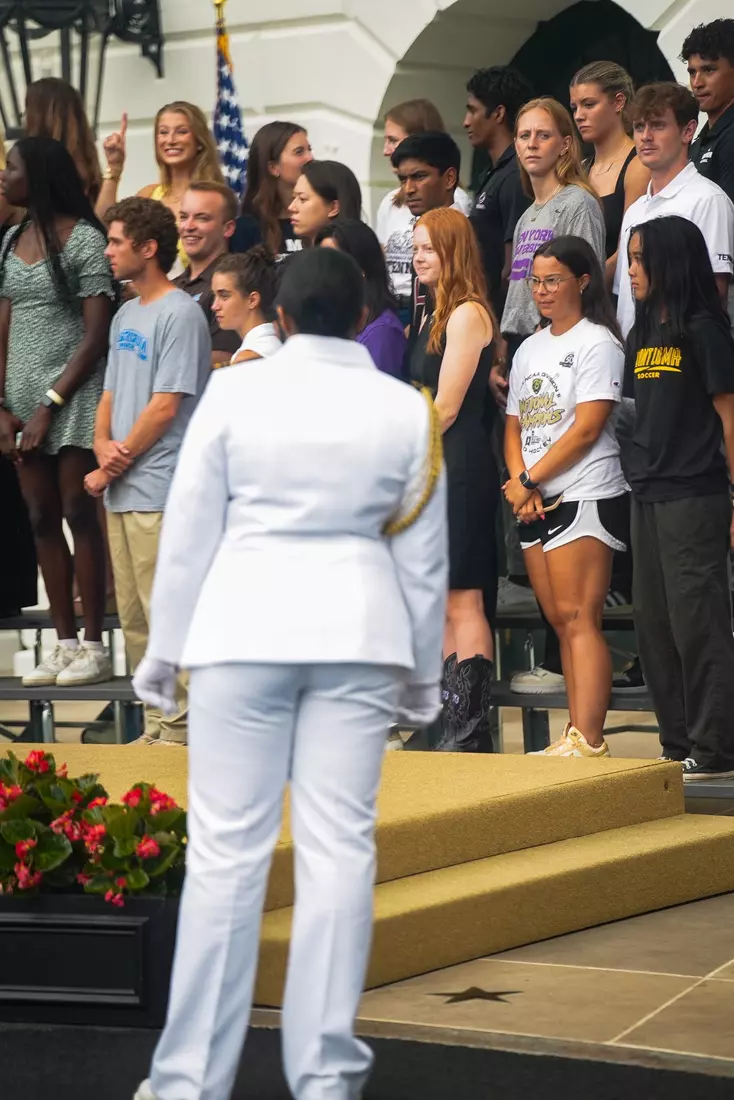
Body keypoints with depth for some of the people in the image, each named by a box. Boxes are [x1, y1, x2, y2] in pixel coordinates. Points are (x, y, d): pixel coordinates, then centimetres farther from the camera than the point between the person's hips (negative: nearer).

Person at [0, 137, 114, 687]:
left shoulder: (83, 239, -7)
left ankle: (94, 647, -1)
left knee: (78, 513, -6)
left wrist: (51, 405, -13)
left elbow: (96, 334, -10)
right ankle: (65, 644, 11)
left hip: (73, 393, -6)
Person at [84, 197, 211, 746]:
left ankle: (181, 729, -1)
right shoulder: (126, 316, 17)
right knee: (135, 618, 12)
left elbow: (165, 406, -14)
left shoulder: (180, 314, -10)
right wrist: (103, 447, 0)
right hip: (122, 489, 9)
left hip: (160, 493, -9)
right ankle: (160, 722, 20)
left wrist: (119, 462, -8)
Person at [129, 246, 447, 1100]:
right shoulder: (406, 409, 3)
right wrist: (423, 668, 18)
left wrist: (165, 647, 10)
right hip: (358, 636, 2)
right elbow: (424, 553, 8)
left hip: (246, 629, -2)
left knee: (225, 848, 1)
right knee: (339, 846, 3)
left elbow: (189, 532, 0)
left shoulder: (234, 391, -3)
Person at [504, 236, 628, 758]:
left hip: (584, 499, -8)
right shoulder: (530, 349, 18)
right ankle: (575, 736, 11)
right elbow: (515, 426, 17)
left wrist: (529, 479, -12)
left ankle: (589, 742, -15)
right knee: (561, 622, 8)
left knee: (579, 619, -12)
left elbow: (586, 427, -14)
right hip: (536, 504, 8)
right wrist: (519, 484, -1)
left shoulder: (597, 343, -6)